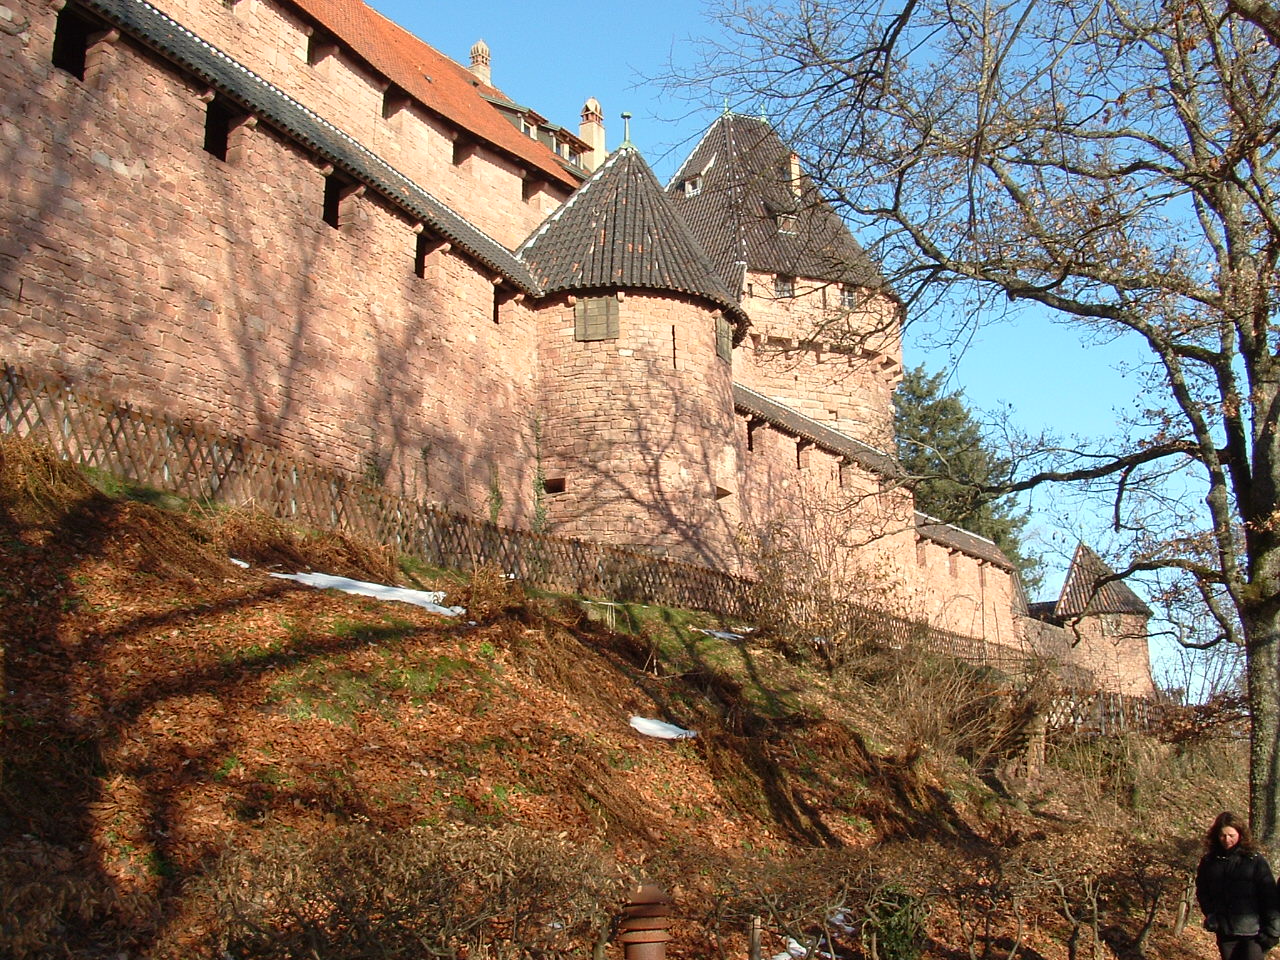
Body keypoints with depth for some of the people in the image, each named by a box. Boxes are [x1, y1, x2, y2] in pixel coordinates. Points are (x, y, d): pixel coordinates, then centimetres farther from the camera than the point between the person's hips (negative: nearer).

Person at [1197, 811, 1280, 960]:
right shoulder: (1209, 861, 5)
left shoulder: (1255, 860, -5)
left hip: (1252, 932, -4)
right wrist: (1210, 915, 0)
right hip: (1224, 932, 4)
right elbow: (1202, 891, 15)